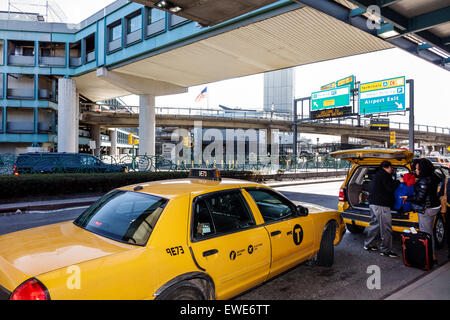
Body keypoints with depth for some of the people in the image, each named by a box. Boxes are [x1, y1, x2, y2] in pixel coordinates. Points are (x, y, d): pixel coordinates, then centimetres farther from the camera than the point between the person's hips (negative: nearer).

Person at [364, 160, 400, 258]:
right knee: (386, 228, -4)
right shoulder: (384, 175, -11)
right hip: (381, 205, -10)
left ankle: (368, 244, 25)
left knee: (374, 224, 18)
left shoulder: (377, 175, 19)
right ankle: (385, 250, 2)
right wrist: (398, 182, -3)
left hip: (373, 203, 10)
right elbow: (390, 188, -18)